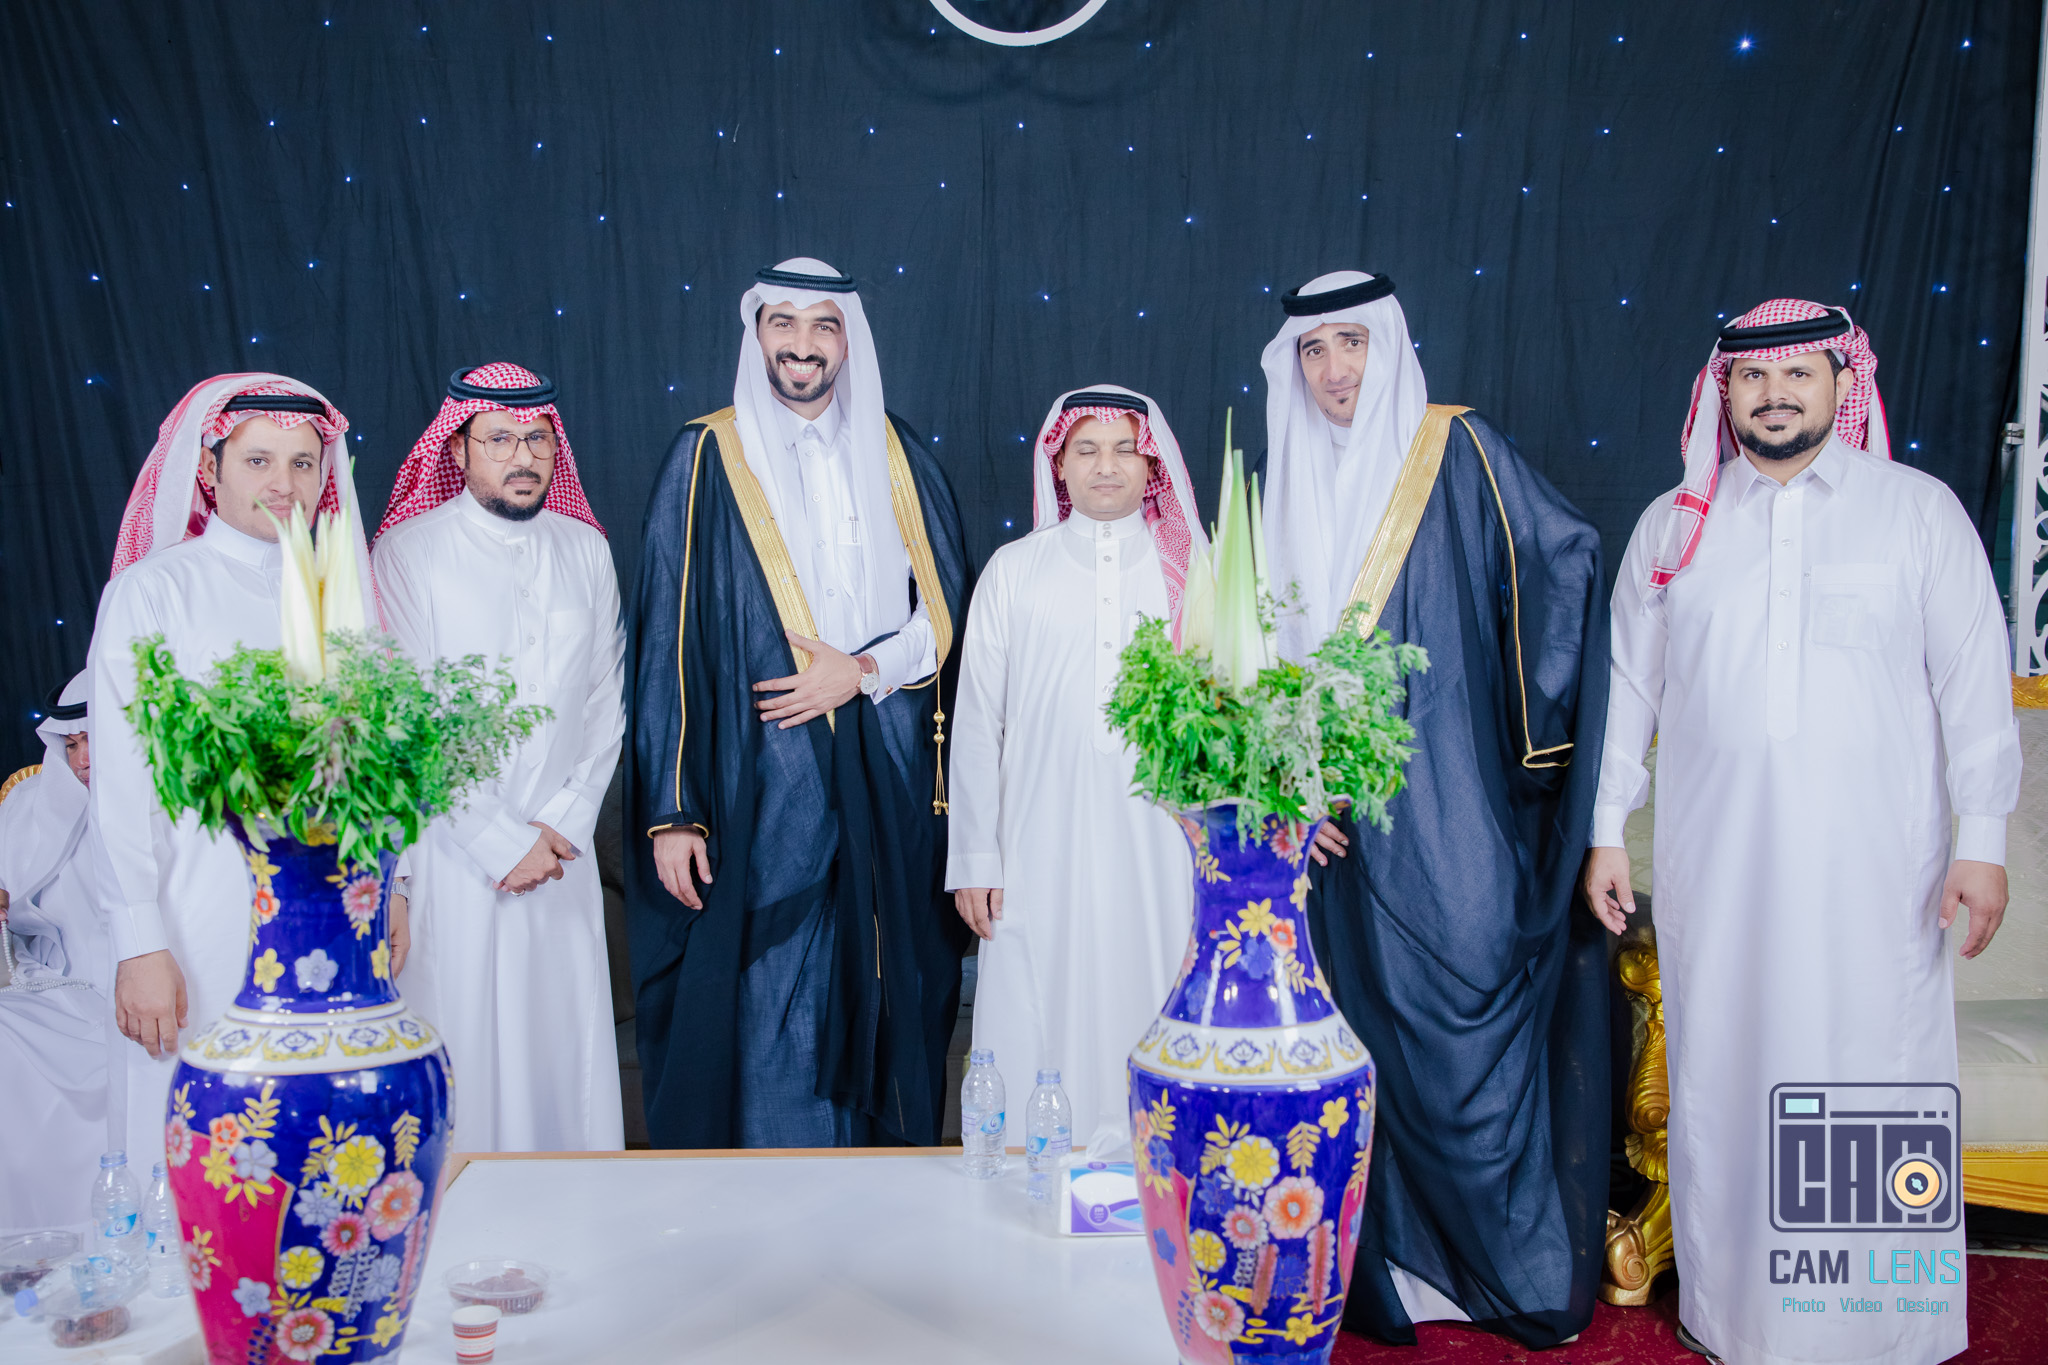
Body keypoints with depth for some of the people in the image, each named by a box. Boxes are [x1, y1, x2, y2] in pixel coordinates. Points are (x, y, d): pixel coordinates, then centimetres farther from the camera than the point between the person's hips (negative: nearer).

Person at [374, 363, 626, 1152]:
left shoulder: (586, 551, 8)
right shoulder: (407, 554, -5)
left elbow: (606, 700, 9)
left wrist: (564, 824, -2)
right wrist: (503, 841, -10)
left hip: (564, 852, 4)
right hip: (455, 852, -3)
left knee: (571, 1049, 7)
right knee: (462, 1058, 0)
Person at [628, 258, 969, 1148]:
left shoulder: (894, 453, 10)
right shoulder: (710, 458, 0)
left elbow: (946, 609, 10)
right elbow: (671, 640, -4)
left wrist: (864, 670, -9)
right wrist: (672, 810, -9)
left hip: (890, 778, 3)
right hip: (762, 783, -3)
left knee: (881, 998, 9)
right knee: (769, 1005, -1)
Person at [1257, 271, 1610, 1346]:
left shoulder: (1456, 450, -1)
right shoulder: (1291, 487, 12)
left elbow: (1562, 560, -6)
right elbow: (1275, 655, 12)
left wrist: (1536, 733, -6)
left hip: (1453, 803, -4)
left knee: (1470, 1005, -3)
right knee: (1371, 1028, 8)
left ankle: (1526, 1268, 13)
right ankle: (1399, 1261, 21)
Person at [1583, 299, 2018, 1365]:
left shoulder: (1920, 509, 5)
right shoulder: (1674, 524, 9)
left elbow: (1973, 678, 3)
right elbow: (1627, 683, 11)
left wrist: (1981, 837, -3)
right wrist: (1605, 830, 8)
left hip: (1875, 861, -1)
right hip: (1715, 864, 2)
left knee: (1877, 1075, 2)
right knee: (1724, 1074, 7)